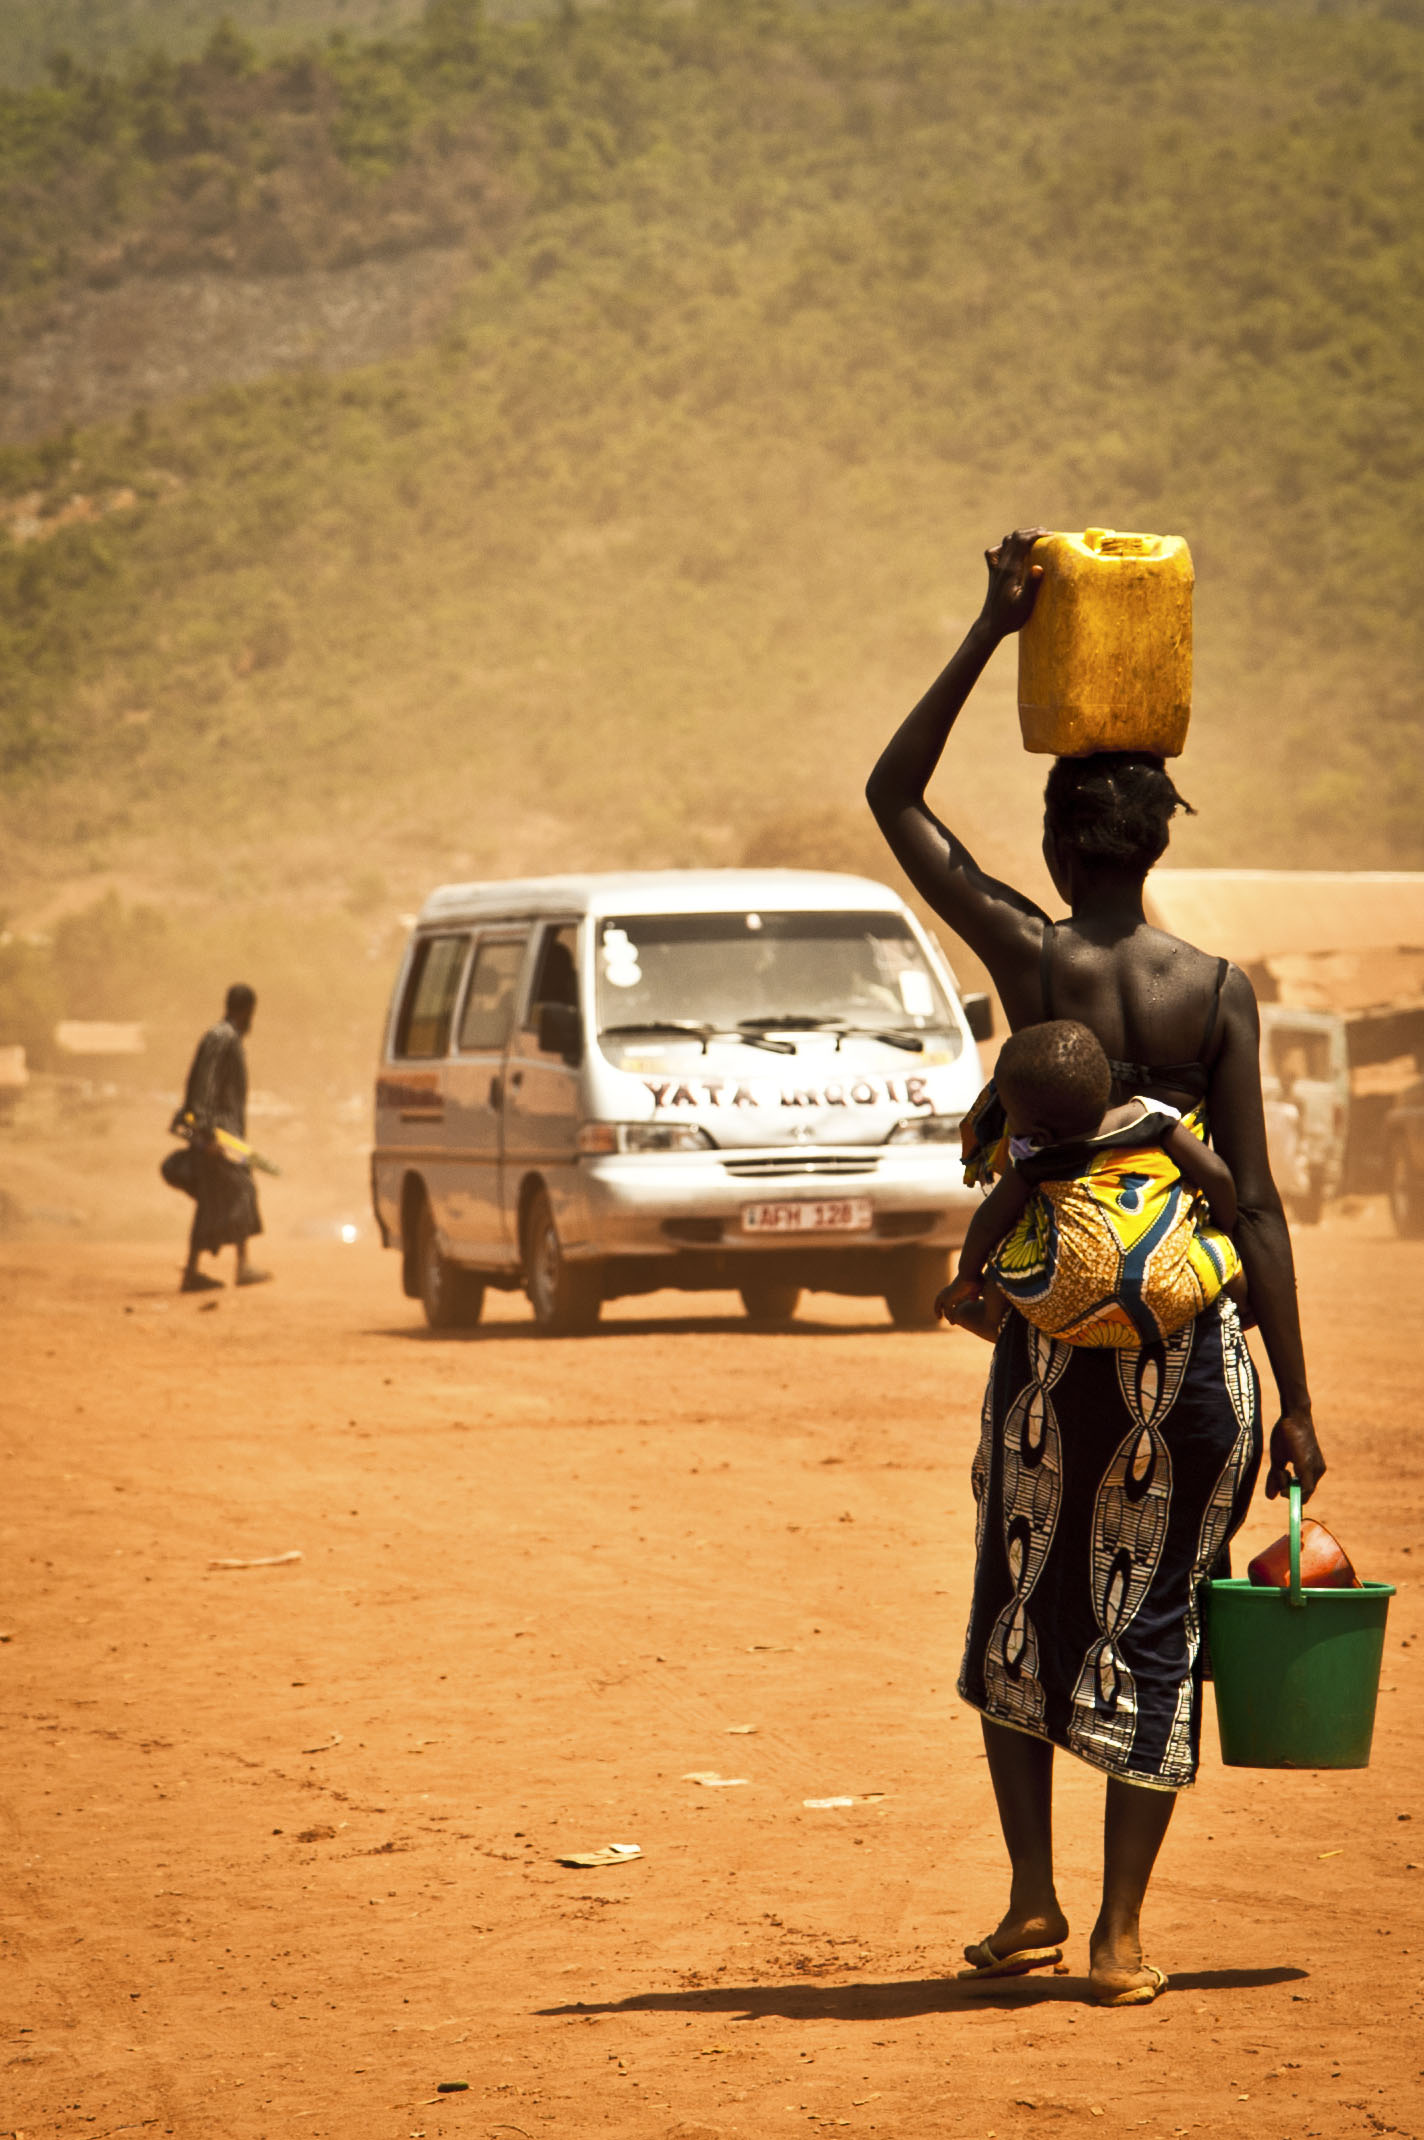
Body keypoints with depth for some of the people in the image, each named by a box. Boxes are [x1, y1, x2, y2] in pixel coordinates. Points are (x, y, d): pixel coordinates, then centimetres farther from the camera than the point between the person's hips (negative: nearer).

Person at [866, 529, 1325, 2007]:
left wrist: (990, 632, 4)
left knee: (1021, 1618, 18)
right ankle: (1121, 1937, 8)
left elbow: (892, 795, 5)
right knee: (1152, 1630, 8)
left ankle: (1034, 1903, 14)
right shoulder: (1218, 991, -3)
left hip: (1056, 1336, -1)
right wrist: (1294, 1402, -1)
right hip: (1193, 1335, 1)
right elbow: (1256, 1204, -5)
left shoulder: (1031, 957, -5)